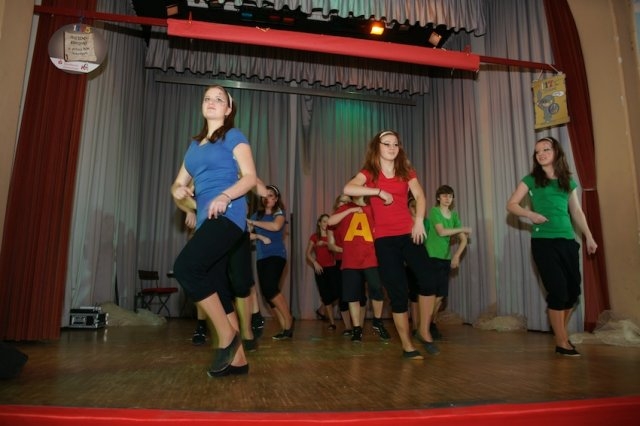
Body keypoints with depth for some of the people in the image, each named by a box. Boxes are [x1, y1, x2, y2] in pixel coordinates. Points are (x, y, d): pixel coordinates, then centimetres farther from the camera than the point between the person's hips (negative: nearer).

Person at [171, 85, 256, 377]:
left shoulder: (233, 136, 5)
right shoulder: (194, 144, 24)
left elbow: (250, 177, -6)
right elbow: (179, 182, 21)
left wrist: (225, 196, -23)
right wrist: (178, 191, -2)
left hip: (227, 215, -7)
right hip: (206, 219, 7)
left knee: (185, 268, -22)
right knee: (216, 286, 4)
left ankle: (227, 335, -8)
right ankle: (237, 358, 11)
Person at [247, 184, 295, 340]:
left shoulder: (279, 213, -1)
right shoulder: (257, 214, 13)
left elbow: (275, 226, -23)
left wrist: (253, 222, -14)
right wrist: (260, 236, -12)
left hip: (276, 255, -6)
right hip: (261, 258, 6)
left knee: (270, 288, -21)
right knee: (267, 292, 2)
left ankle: (289, 320, -4)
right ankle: (285, 328, 8)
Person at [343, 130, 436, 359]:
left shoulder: (406, 172, 11)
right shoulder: (369, 173, 3)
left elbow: (419, 196, -2)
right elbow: (348, 189, -16)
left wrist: (419, 221, -18)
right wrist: (379, 191, -15)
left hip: (408, 233, 2)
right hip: (384, 239, -2)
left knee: (428, 281, -12)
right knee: (398, 292, 0)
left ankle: (424, 331, 13)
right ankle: (407, 345, 14)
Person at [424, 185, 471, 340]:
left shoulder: (454, 215, 11)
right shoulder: (434, 211, -5)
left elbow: (463, 240, 11)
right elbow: (441, 232, -18)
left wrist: (456, 256, -4)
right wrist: (462, 229, -6)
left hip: (446, 259, 5)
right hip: (432, 257, -5)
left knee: (440, 295, 6)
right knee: (434, 295, -8)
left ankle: (432, 324, 22)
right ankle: (426, 327, 4)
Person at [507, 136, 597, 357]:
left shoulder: (568, 181, 13)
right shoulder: (531, 180, 2)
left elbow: (577, 212, 17)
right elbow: (511, 204, -1)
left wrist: (589, 236, 15)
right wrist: (530, 214, -17)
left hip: (568, 241, 5)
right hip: (543, 241, -4)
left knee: (573, 291, 6)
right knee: (558, 291, -5)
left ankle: (560, 332, 26)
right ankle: (562, 342, 8)